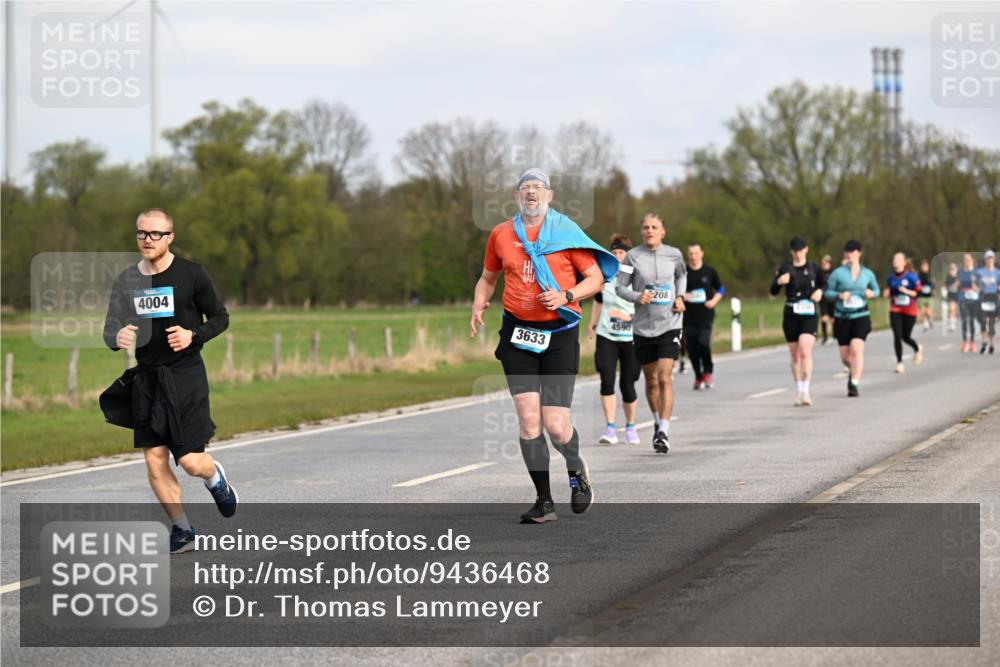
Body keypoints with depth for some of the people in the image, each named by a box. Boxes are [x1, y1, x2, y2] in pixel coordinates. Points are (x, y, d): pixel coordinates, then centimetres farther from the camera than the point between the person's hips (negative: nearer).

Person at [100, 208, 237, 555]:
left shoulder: (191, 274, -5)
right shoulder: (126, 280, 5)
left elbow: (220, 317, 2)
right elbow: (110, 330, 5)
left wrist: (194, 335, -17)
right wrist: (117, 338, -19)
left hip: (186, 375, -4)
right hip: (147, 379, 4)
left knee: (190, 460, -8)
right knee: (154, 461, 1)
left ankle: (215, 477, 29)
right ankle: (182, 530, 15)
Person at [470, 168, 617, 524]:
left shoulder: (565, 231, 0)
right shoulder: (501, 234, 8)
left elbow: (596, 278, 2)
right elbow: (488, 278, 23)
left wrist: (566, 296, -15)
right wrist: (478, 307, 4)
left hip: (559, 335, -2)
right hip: (518, 333, 2)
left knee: (555, 425, -8)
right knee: (528, 418, -8)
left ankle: (577, 471, 25)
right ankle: (544, 501, 1)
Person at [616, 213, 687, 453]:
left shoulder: (673, 254, 2)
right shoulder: (633, 256, -3)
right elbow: (620, 287, 0)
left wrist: (680, 297, 5)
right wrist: (637, 296, -19)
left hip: (670, 325, -1)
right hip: (643, 327, 1)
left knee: (664, 377, -14)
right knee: (651, 380, 11)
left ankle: (664, 432, -18)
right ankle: (657, 422, 35)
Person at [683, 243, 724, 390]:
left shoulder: (710, 272, 5)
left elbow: (721, 288, 16)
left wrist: (714, 300, -1)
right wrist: (682, 296, -10)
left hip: (706, 315, -2)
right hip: (688, 316, 2)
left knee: (703, 342, -19)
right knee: (692, 348, 1)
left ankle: (707, 371, 2)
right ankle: (698, 377, 17)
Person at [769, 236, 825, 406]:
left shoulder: (814, 268, 4)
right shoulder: (785, 269, 4)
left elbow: (824, 284, 20)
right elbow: (773, 292, -2)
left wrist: (820, 291, -3)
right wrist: (779, 281, -23)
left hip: (810, 316, -2)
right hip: (791, 316, 2)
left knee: (805, 352, -19)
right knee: (795, 355, 8)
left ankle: (805, 390, -23)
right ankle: (798, 391, 21)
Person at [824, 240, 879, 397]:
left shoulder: (867, 273, 5)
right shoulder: (838, 273, -1)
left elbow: (876, 289, 19)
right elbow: (827, 292, 3)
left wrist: (872, 293, -5)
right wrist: (839, 295, -17)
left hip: (861, 316, -1)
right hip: (842, 317, 1)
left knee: (857, 349, -20)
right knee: (845, 355, 6)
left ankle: (855, 384, -20)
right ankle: (853, 371, 40)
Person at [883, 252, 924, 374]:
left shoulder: (911, 277, -9)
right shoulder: (891, 278, 3)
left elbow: (918, 293, -8)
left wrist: (907, 291, -22)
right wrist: (887, 294, -5)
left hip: (910, 311, -2)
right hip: (895, 310, 2)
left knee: (906, 337, 6)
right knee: (897, 336, -10)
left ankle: (918, 349, 41)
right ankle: (899, 363, -3)